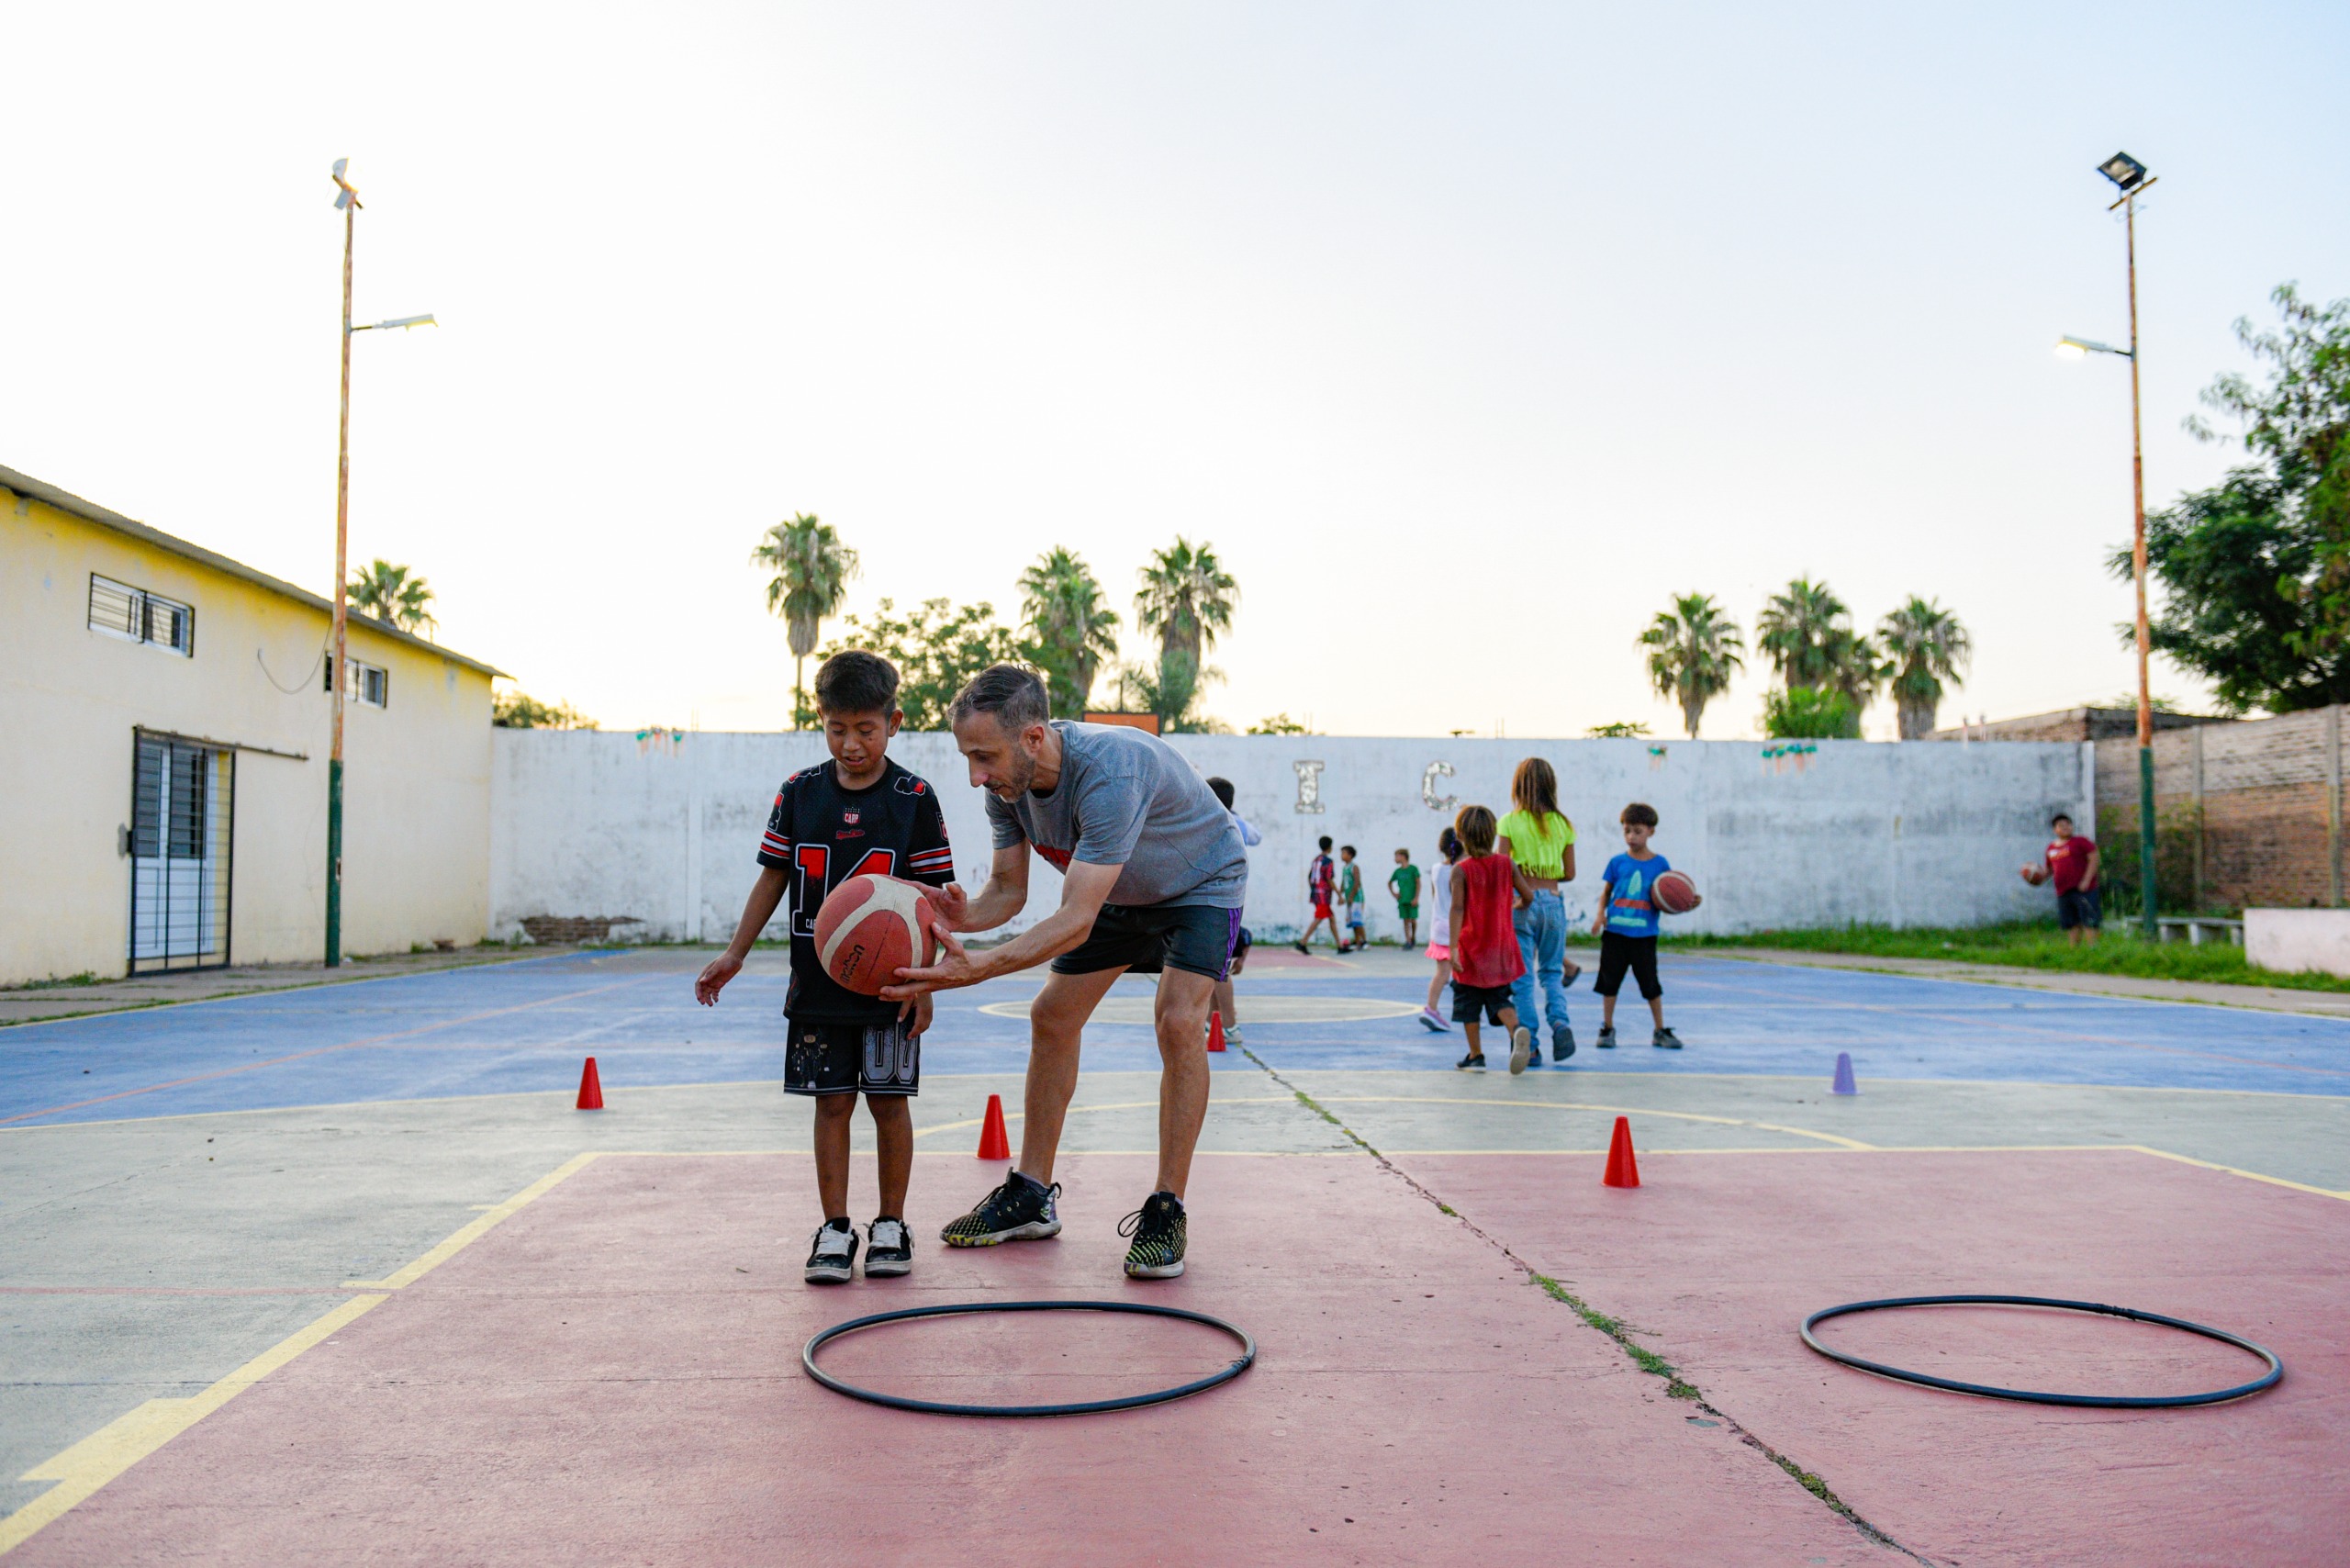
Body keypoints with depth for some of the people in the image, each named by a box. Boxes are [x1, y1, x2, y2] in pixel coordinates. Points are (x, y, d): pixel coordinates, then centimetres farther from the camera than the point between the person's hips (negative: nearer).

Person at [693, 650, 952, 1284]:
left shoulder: (914, 798, -5)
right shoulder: (800, 792, 2)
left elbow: (932, 897, -4)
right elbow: (773, 878, 9)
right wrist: (734, 954, 6)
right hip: (817, 985, 2)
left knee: (889, 1101, 6)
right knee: (831, 1102, 5)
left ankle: (891, 1226, 20)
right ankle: (835, 1229, 15)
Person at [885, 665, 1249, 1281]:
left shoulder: (1110, 773, -43)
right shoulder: (1008, 781, -20)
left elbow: (1075, 922, -46)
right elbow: (1009, 890, -11)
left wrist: (977, 969, -57)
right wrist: (963, 918, -35)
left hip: (1202, 883, -7)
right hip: (1119, 890, 7)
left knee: (1179, 1022, -24)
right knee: (1052, 1017, 2)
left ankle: (1167, 1211, -10)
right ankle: (1032, 1195, 14)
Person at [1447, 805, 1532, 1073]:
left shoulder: (1460, 869, -11)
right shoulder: (1505, 863, -1)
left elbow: (1457, 909, -17)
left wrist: (1453, 947, -19)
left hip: (1471, 947, -3)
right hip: (1501, 947, 3)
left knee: (1468, 1003, 13)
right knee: (1499, 1000, 9)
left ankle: (1476, 1055, 17)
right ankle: (1517, 1030, -21)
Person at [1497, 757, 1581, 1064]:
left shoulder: (1510, 822, -5)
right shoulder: (1563, 824, 4)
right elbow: (1569, 874, 7)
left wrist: (1525, 892, -3)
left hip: (1522, 904, -3)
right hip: (1553, 902, 3)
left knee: (1523, 977, 3)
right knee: (1552, 971, 16)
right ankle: (1560, 1021, -9)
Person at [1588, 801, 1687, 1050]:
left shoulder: (1660, 864, 3)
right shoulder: (1618, 862, 5)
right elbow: (1606, 892, 12)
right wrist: (1600, 914, -2)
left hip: (1644, 935, -1)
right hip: (1615, 932, 1)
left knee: (1651, 984, 3)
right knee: (1609, 981, 5)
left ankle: (1660, 1032, 16)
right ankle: (1607, 1029, 17)